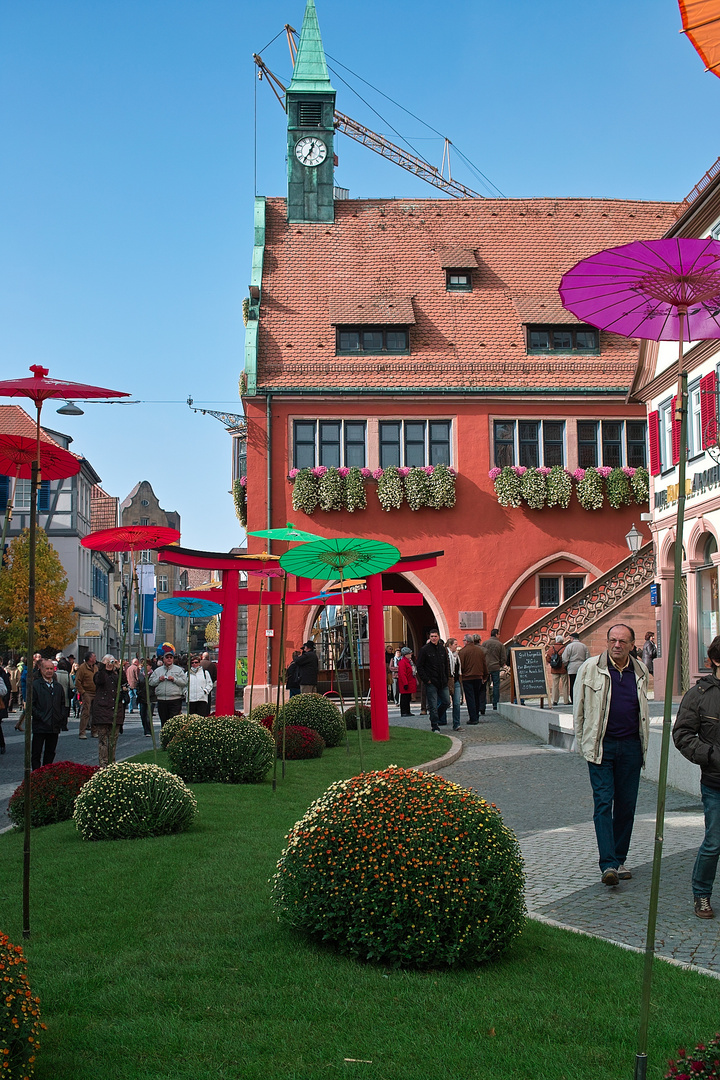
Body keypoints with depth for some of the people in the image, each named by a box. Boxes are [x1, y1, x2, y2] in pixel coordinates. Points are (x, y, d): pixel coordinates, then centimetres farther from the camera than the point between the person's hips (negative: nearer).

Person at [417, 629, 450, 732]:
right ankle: (434, 726, 3)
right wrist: (426, 680, -12)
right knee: (433, 705, -4)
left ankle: (436, 719, 27)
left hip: (442, 682, 5)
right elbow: (419, 666, -5)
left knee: (446, 702, 8)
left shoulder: (442, 649, 10)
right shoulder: (425, 649, -5)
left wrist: (446, 678, 10)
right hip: (431, 682, -5)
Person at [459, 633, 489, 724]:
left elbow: (460, 666, -11)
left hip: (467, 678, -5)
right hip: (479, 677, 5)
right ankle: (476, 717, 18)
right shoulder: (480, 650, 7)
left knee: (470, 698, -2)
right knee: (477, 697, 15)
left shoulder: (463, 651, -10)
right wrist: (485, 676, 20)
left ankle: (473, 718, -5)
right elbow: (484, 664, 12)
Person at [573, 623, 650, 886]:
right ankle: (608, 864, -13)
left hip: (631, 747, 3)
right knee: (603, 803, -9)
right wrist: (583, 743, 2)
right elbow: (579, 709, 4)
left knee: (627, 805, 8)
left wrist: (644, 743, 17)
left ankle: (619, 860, 20)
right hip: (601, 746, -3)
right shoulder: (590, 668, -2)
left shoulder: (640, 671, 8)